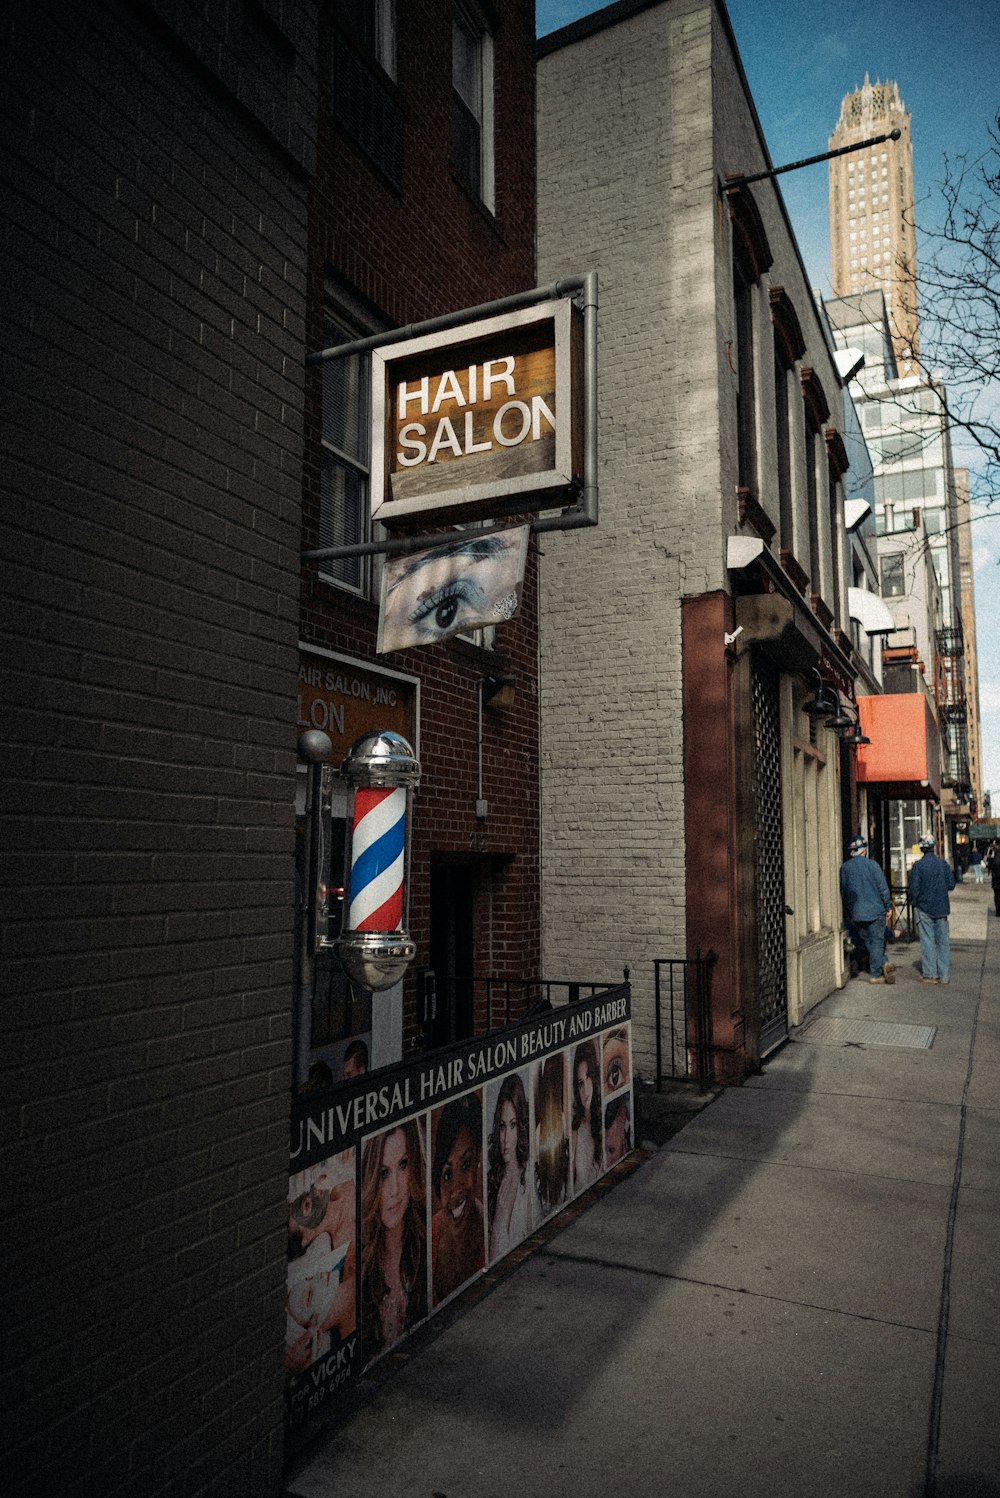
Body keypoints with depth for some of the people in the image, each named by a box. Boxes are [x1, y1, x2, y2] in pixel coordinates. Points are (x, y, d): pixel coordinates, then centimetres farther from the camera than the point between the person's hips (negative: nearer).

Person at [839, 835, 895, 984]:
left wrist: (847, 913, 15)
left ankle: (883, 964, 4)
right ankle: (875, 974, 0)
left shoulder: (844, 868, 1)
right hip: (875, 910, -3)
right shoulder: (872, 865, -8)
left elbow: (842, 892, 6)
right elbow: (883, 887, -6)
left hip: (855, 914, 3)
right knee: (877, 941, 4)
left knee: (868, 941, 14)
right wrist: (888, 906, 6)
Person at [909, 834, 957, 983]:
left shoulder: (918, 865, -11)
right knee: (943, 940, 8)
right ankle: (944, 975, 10)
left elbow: (914, 888, -11)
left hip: (924, 908, -3)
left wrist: (913, 903, 4)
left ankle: (931, 974, 4)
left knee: (927, 941, 3)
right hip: (941, 908, 3)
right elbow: (951, 884, 2)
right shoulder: (943, 863, -1)